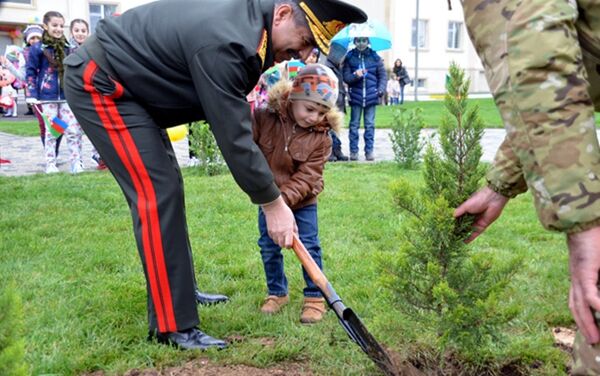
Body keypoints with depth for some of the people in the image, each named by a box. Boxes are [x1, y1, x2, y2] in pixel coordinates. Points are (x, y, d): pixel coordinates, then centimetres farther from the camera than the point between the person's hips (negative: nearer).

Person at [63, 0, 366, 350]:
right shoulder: (223, 43, -31)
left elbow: (235, 116, 7)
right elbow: (233, 136, -28)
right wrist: (273, 204, -19)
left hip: (127, 87, 10)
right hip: (98, 84, -10)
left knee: (166, 187, 14)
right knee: (158, 194, -13)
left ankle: (180, 290, 28)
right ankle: (173, 325, -6)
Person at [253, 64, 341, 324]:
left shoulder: (321, 138, -15)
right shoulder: (265, 118, -15)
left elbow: (306, 178, -19)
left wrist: (284, 198, -31)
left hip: (302, 201, -1)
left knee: (309, 246, -1)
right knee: (268, 247, 10)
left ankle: (315, 297, 13)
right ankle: (277, 292, 28)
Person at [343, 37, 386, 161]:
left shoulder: (375, 57, 5)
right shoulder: (349, 57, 2)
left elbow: (383, 75, 8)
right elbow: (346, 77, -1)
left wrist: (381, 90, -4)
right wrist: (355, 75, -21)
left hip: (371, 96, 1)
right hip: (356, 96, -1)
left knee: (370, 125, 4)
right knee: (354, 124, 2)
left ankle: (369, 151, 10)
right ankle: (353, 151, 9)